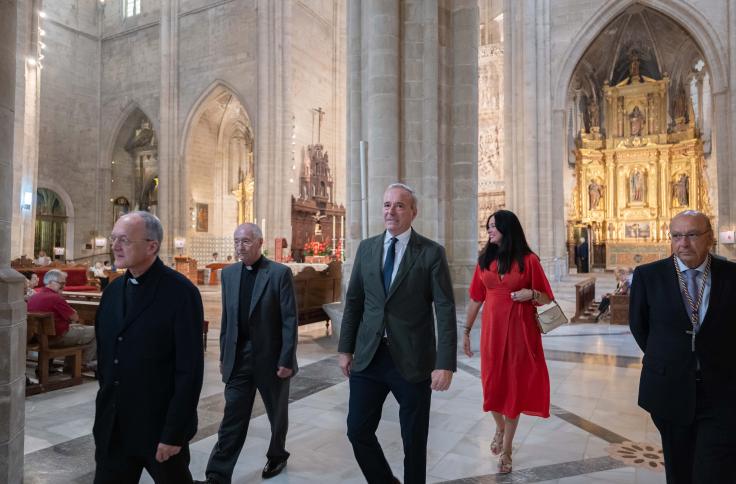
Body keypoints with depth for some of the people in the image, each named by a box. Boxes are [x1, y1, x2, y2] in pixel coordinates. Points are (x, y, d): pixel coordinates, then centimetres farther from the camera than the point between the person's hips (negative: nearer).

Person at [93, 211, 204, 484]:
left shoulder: (181, 292, -16)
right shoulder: (113, 290, 6)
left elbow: (190, 371, -17)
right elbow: (104, 352, 13)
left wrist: (174, 433, -17)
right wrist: (104, 408, 12)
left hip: (160, 426, -5)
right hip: (112, 427, 5)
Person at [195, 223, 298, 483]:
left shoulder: (280, 273, -11)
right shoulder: (229, 273, 5)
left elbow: (290, 319, -12)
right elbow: (226, 318, 10)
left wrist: (286, 360, -15)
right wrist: (223, 355, 10)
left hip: (271, 357, -3)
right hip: (239, 359, 3)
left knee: (277, 413, 16)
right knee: (232, 418, 4)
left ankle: (277, 456, 40)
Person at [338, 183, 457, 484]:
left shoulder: (432, 252, -6)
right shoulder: (366, 248, 6)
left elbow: (445, 310, -9)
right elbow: (353, 301, 10)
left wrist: (446, 364, -15)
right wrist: (345, 348, 8)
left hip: (412, 360, -3)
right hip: (368, 357, 4)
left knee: (414, 439, 11)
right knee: (358, 430, 9)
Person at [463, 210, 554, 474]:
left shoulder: (529, 260, -4)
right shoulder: (485, 259, 4)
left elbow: (547, 300, 1)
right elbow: (476, 298, 8)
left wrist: (532, 294, -20)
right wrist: (466, 330, 9)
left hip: (520, 331, -2)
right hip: (492, 330, 3)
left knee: (514, 385, 6)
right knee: (492, 384, 10)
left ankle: (506, 449, 22)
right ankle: (500, 428, 41)